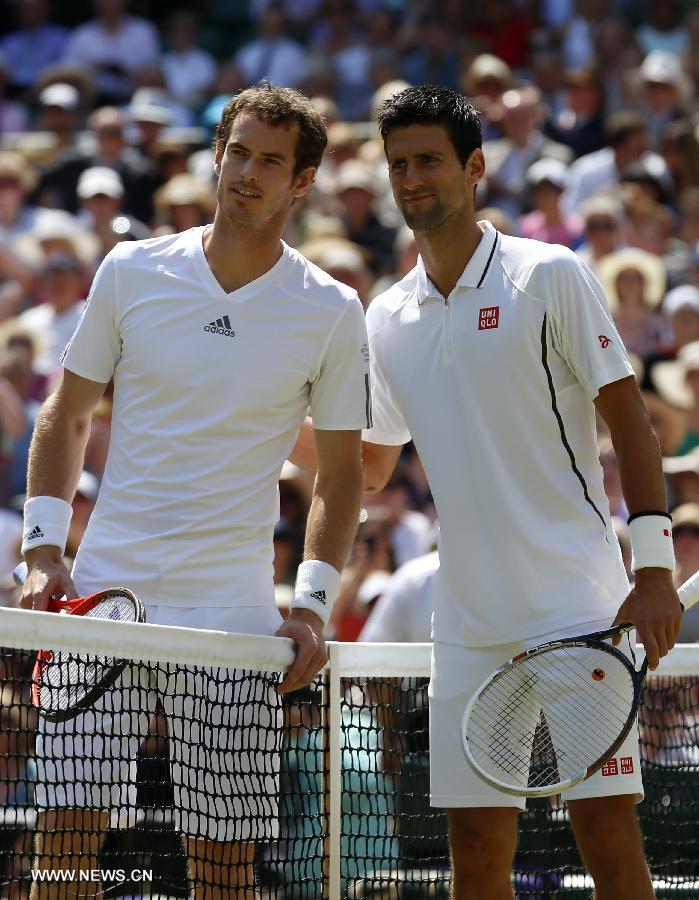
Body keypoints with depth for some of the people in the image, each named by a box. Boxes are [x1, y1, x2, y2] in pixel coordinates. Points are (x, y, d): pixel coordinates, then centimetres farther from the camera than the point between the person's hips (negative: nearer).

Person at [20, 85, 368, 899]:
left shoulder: (330, 313, 2)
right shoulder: (132, 271, 4)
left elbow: (339, 473, 9)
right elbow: (65, 415, 12)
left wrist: (312, 604, -1)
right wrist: (43, 549, 1)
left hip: (233, 617, 0)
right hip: (105, 591, 1)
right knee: (66, 830, -5)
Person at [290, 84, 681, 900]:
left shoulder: (549, 276, -3)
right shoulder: (387, 320, 12)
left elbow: (629, 421, -4)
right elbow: (367, 467, 24)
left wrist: (653, 569, -12)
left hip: (578, 608, -5)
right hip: (467, 622, 5)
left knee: (607, 830, -9)